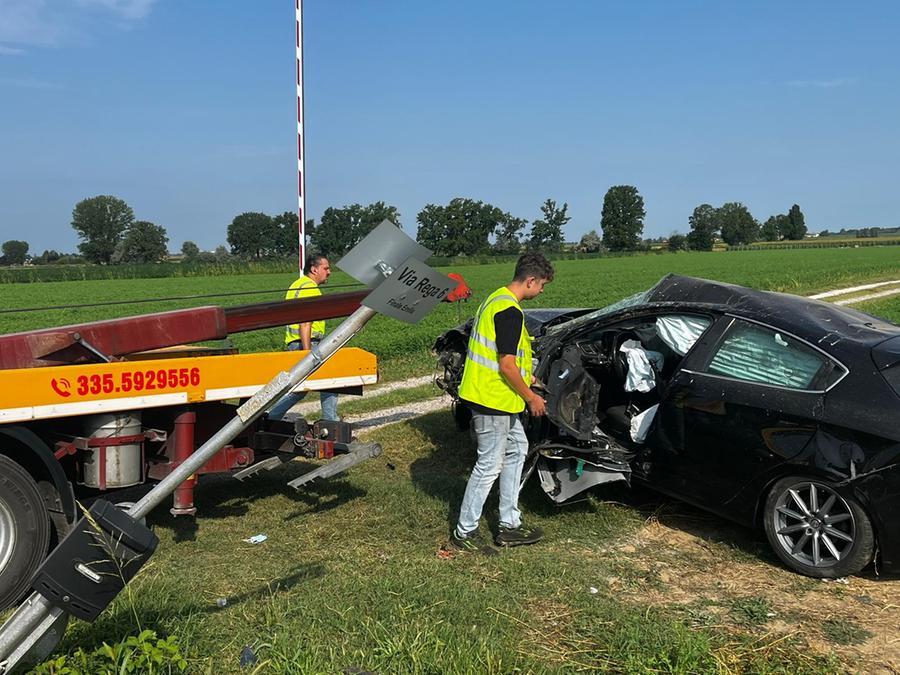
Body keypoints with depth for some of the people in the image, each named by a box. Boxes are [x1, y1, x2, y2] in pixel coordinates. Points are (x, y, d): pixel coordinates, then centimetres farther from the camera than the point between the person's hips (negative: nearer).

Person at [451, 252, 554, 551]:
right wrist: (531, 397, -10)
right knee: (490, 465, 0)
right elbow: (506, 366, -22)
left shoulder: (496, 298, 11)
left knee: (516, 449, 18)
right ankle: (464, 532, 13)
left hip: (490, 395, 11)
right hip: (493, 400, -11)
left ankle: (509, 525, 24)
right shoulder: (510, 312, -21)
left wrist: (526, 377, 25)